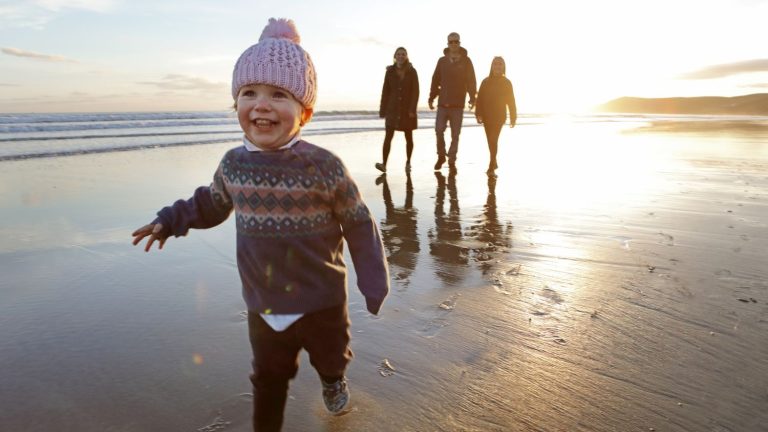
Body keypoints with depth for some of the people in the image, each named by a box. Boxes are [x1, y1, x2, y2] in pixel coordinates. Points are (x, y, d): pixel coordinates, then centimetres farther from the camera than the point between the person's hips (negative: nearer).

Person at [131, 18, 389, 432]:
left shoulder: (322, 166, -23)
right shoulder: (234, 163, -8)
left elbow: (358, 224, -13)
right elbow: (212, 203, 15)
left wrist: (373, 281, -14)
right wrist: (170, 220, 7)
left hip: (321, 301, -2)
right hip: (262, 306, 3)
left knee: (331, 357, 25)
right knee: (268, 379, 17)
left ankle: (333, 380, 60)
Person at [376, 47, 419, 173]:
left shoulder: (412, 72, 1)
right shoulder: (390, 72, 5)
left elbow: (415, 92, -4)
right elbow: (385, 92, 5)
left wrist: (412, 109, -13)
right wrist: (382, 110, 2)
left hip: (407, 109, 0)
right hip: (392, 109, 1)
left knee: (408, 137, 7)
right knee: (388, 136, -10)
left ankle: (408, 162, 22)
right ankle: (384, 164, -15)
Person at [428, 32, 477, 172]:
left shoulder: (466, 61, 3)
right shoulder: (442, 60, 7)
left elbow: (471, 81, 0)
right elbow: (435, 80, 8)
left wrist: (472, 97, -11)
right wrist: (431, 98, 4)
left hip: (458, 104, -1)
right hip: (443, 103, 1)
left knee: (455, 134, 3)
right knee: (439, 130, -4)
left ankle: (452, 161, 12)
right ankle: (441, 156, 17)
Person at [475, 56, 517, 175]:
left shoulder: (506, 83, 1)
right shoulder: (485, 81, 6)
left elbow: (511, 101, 1)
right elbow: (480, 98, 2)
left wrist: (513, 118, 0)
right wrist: (478, 114, -7)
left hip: (499, 116, -3)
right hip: (487, 116, 3)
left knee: (493, 140, -13)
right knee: (491, 140, 12)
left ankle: (491, 167, -13)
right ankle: (494, 163, 28)